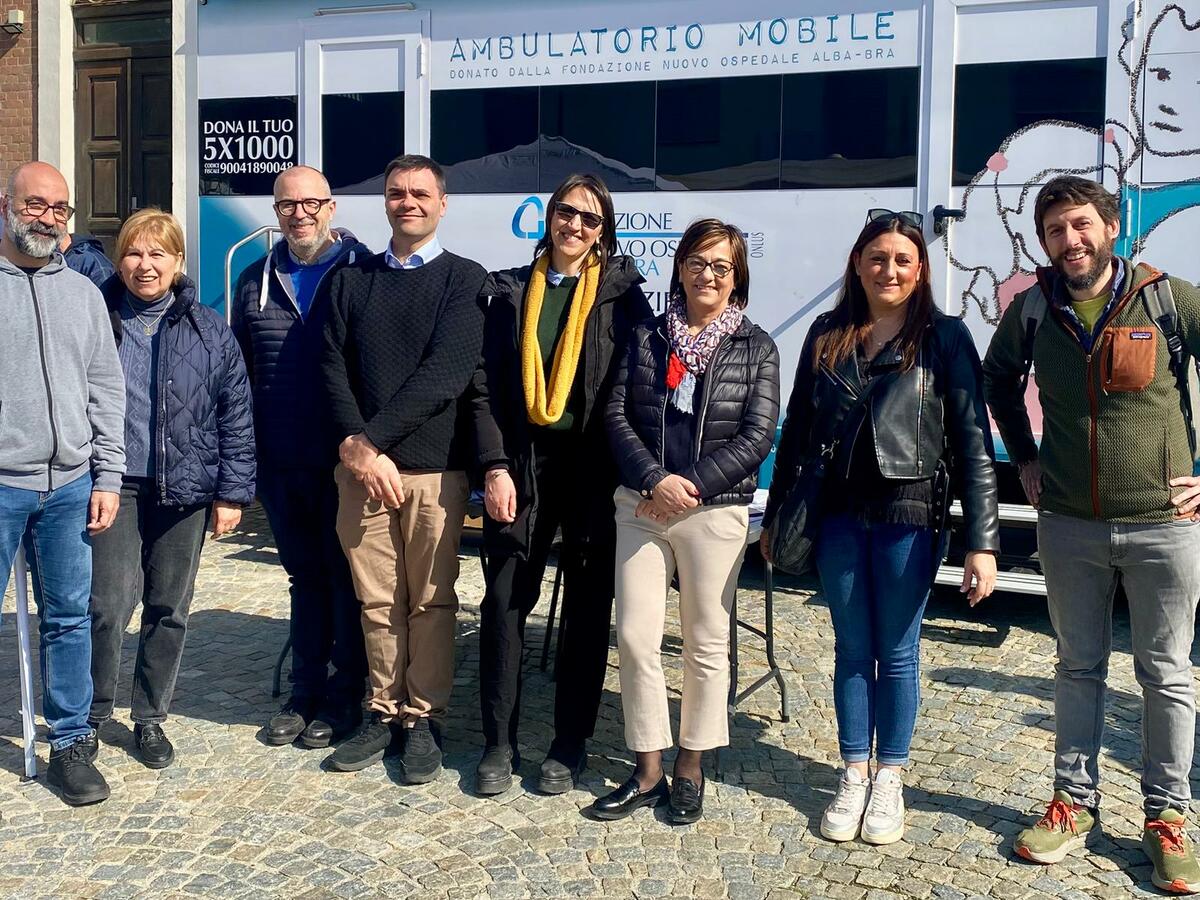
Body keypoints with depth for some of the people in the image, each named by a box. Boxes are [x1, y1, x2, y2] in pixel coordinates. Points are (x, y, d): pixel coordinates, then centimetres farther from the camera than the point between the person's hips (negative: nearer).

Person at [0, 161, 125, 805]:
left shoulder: (82, 293, 12)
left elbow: (106, 390, 13)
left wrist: (107, 477, 7)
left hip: (70, 486, 3)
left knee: (70, 617, 9)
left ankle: (71, 743, 20)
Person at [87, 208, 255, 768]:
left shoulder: (209, 330, 3)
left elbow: (235, 415, 3)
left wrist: (232, 492, -1)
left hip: (185, 489, 1)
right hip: (116, 486, -1)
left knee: (169, 610, 9)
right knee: (110, 605, -9)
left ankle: (150, 718, 26)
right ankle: (91, 716, 13)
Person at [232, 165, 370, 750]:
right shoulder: (257, 281, 10)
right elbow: (238, 369, 15)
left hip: (346, 460, -4)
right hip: (281, 461, 4)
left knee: (346, 575, 6)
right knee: (304, 573, 14)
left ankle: (345, 695, 18)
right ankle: (305, 691, 25)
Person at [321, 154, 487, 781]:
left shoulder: (464, 279, 3)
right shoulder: (351, 281, 14)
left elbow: (446, 374, -10)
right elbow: (334, 369, 5)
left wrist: (372, 438, -13)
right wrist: (357, 448, -11)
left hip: (433, 467, -3)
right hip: (361, 464, 3)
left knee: (430, 602, 3)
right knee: (376, 601, 7)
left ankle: (423, 721, 15)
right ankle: (384, 713, 20)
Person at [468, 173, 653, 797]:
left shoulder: (621, 291, 1)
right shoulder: (511, 291, 7)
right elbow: (485, 386, 3)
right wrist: (495, 466, -6)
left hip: (594, 464, -1)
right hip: (522, 461, 2)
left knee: (587, 604, 7)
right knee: (505, 597, 2)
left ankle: (570, 745, 19)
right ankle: (499, 741, 15)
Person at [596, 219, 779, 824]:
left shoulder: (755, 348, 3)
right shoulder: (646, 336, 9)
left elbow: (757, 436, -5)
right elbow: (616, 414, 2)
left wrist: (692, 485, -14)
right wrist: (656, 480, -13)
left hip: (715, 511, -2)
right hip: (640, 506, 2)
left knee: (706, 644, 5)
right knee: (635, 638, 0)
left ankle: (690, 770, 21)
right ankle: (648, 772, 14)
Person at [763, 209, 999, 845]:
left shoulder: (944, 337, -3)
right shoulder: (827, 335, 7)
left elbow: (972, 442, -7)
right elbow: (797, 428, 12)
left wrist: (982, 542, -13)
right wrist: (775, 514, 12)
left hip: (910, 516, -3)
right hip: (838, 513, 3)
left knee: (897, 652, 9)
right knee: (852, 649, 11)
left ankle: (890, 780, 26)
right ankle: (853, 776, 26)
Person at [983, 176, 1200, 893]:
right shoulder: (1032, 309, 0)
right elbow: (999, 379, 18)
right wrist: (1024, 459, 11)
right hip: (1069, 524, 2)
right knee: (1079, 667, 14)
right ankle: (1075, 801, 27)